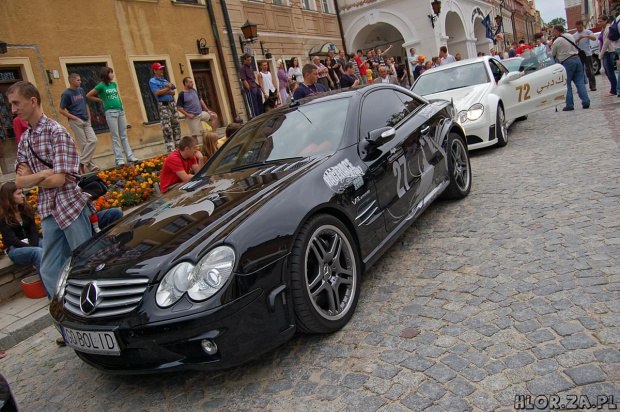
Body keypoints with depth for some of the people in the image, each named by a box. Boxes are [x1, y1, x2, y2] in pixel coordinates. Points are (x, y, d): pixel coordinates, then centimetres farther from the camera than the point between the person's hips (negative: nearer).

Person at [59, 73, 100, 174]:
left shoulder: (81, 90, 12)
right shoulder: (66, 94, -7)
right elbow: (61, 110, -8)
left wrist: (89, 117, 11)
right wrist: (74, 117, -13)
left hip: (86, 121, 6)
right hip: (76, 122, -6)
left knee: (93, 140, -5)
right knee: (84, 144, -5)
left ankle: (82, 162, 0)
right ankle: (91, 166, 0)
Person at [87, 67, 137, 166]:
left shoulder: (114, 84, 13)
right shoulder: (101, 85, -3)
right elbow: (88, 96, -1)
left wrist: (119, 103, 13)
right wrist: (101, 100, 4)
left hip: (120, 111, 6)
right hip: (111, 112, -6)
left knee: (124, 135, 7)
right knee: (115, 137, -3)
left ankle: (130, 156, 9)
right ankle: (119, 159, -1)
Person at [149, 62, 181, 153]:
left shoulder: (165, 80, 18)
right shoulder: (152, 81, -2)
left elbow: (173, 92, 11)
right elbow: (157, 92, -17)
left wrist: (167, 91, -8)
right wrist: (167, 88, -10)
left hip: (172, 103, 7)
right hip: (163, 105, -7)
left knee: (176, 125, 8)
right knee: (167, 128, -8)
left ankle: (179, 145, 16)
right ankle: (170, 149, -7)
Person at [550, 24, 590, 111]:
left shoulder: (557, 41, -8)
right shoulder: (570, 36, 14)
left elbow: (553, 54, 3)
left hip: (567, 62, -6)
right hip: (576, 59, 6)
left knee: (567, 85, 1)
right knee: (580, 82, 6)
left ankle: (569, 105, 1)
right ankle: (586, 102, 1)